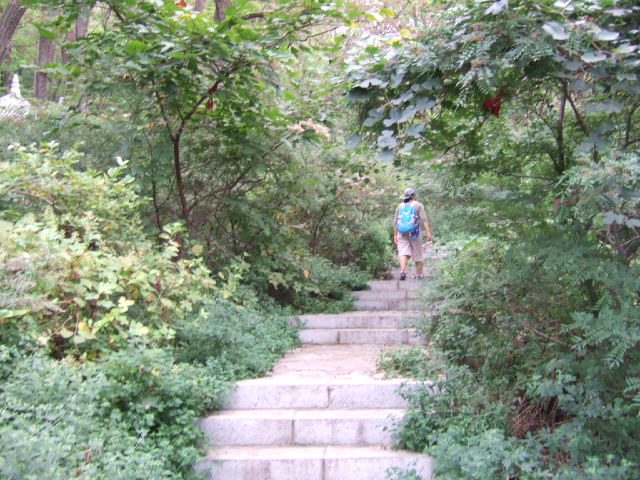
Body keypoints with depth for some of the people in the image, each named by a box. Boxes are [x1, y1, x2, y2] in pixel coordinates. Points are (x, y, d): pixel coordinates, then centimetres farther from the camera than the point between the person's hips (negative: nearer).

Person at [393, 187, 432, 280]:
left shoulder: (400, 206, 11)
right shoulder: (418, 205, 1)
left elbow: (395, 222, 11)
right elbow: (424, 220, -10)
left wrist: (395, 235, 18)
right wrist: (428, 232, -13)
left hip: (402, 233, 2)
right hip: (415, 233, -2)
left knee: (403, 252, -6)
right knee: (418, 254, 11)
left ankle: (403, 271, -28)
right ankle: (419, 274, 21)